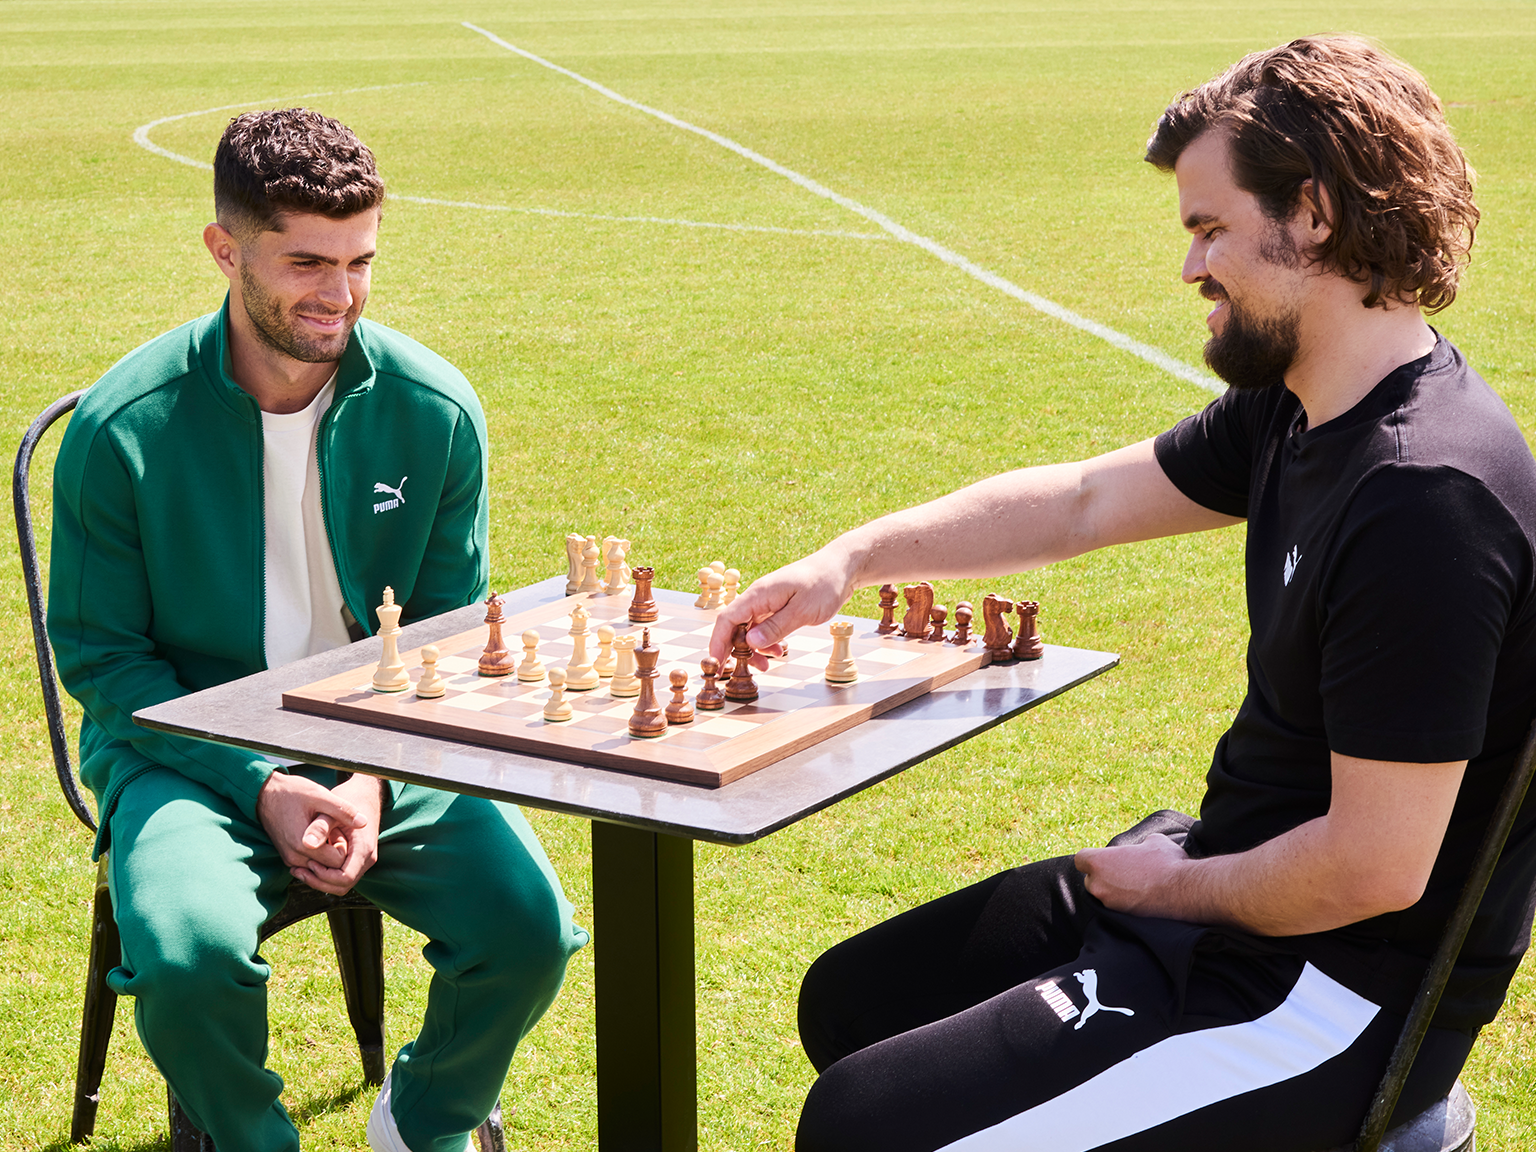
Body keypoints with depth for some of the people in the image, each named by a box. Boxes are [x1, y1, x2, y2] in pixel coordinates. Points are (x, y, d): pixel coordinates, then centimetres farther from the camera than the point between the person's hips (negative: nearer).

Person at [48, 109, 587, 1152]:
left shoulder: (434, 409, -5)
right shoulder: (126, 424, -12)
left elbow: (452, 636, 4)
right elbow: (98, 653, -4)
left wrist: (375, 781, -13)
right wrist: (260, 788, -16)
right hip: (188, 744, -2)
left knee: (531, 927, -19)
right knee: (190, 950, -31)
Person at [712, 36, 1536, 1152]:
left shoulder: (1426, 495, -28)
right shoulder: (1294, 411, 2)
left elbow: (1375, 869, -28)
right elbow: (1085, 499, 17)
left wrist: (1176, 889, -11)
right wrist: (853, 558, 12)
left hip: (1333, 994, -10)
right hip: (1226, 876, 10)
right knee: (851, 999, 18)